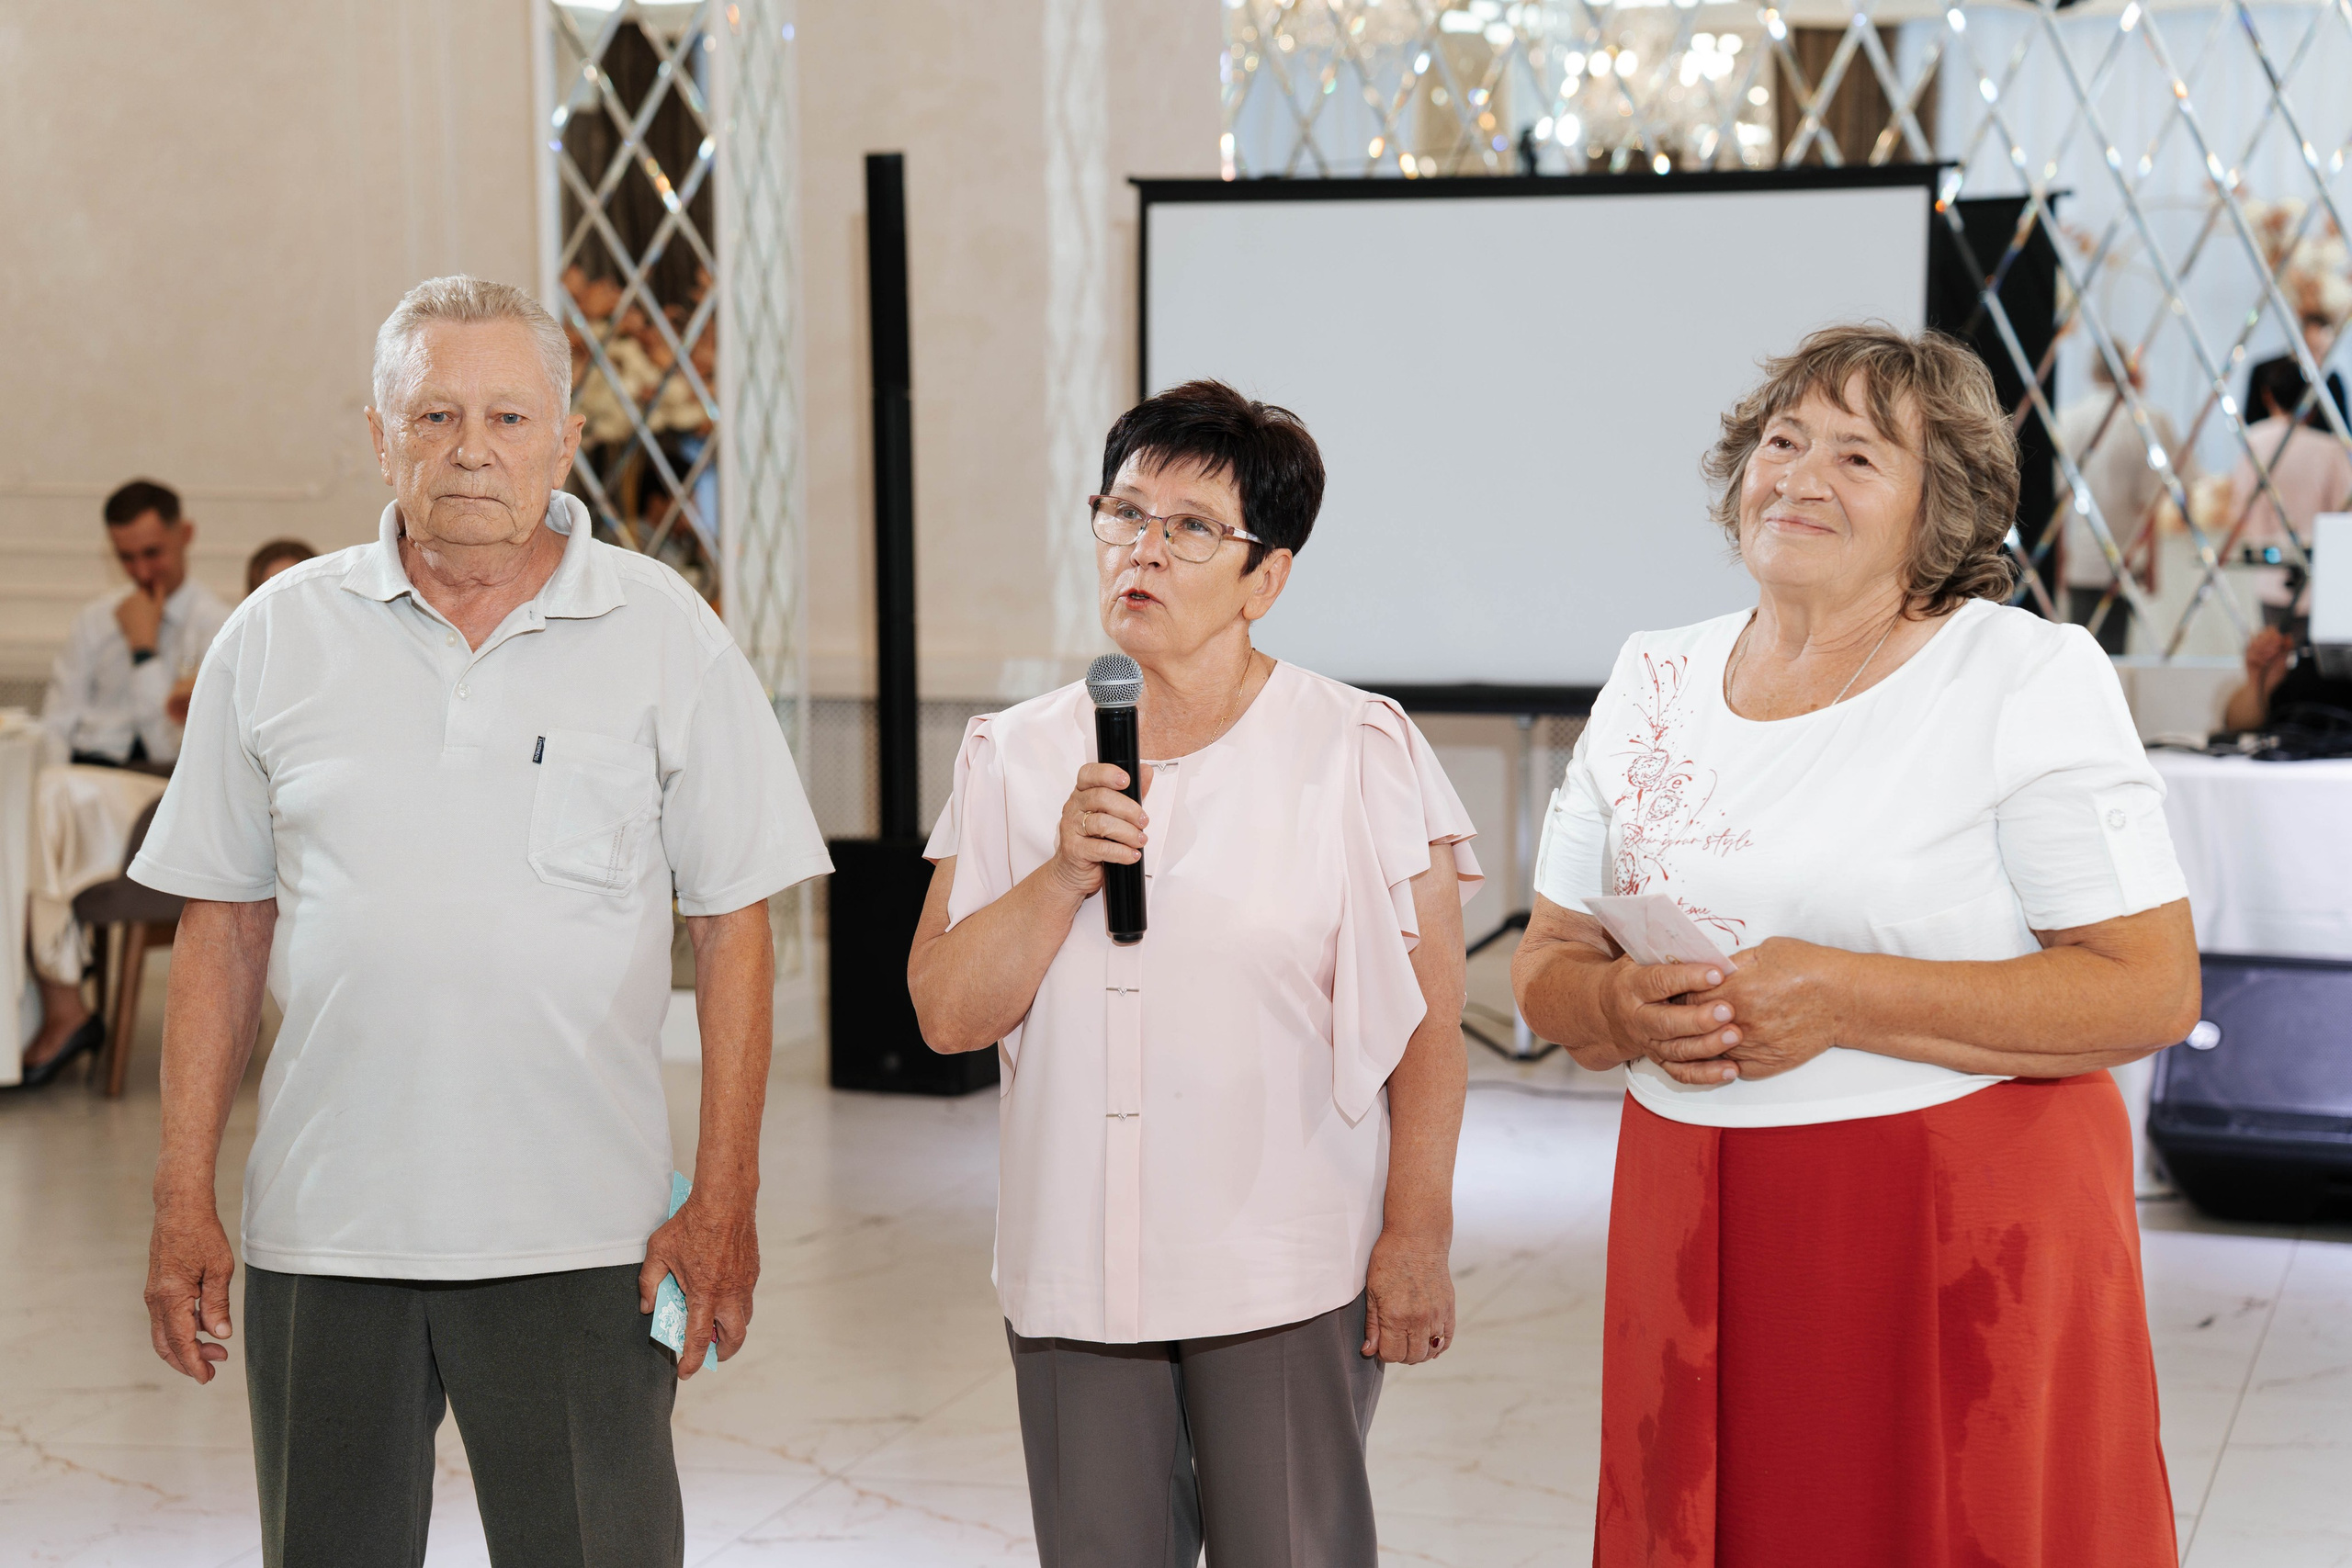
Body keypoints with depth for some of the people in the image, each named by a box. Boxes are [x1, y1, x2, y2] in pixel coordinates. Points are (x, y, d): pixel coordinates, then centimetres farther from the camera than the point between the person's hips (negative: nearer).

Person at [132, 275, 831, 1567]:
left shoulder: (666, 636, 1)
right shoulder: (278, 637, 5)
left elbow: (733, 925, 1)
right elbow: (222, 927, 9)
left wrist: (723, 1200, -5)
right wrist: (183, 1204, 4)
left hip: (580, 1239, -2)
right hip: (321, 1231, 2)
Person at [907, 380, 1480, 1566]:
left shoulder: (1361, 753, -3)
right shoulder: (1016, 758, 7)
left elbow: (1429, 1021, -4)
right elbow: (946, 1013, 2)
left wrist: (1417, 1234, -8)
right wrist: (1063, 876, -12)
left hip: (1289, 1275, -3)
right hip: (1071, 1275, 3)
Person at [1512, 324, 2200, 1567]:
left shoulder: (2035, 681, -5)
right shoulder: (1653, 684, 10)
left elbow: (2153, 992, -12)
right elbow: (1547, 963, 15)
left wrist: (1845, 999, -19)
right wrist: (1620, 1008, -10)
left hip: (1970, 1236, -4)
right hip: (1697, 1238, 4)